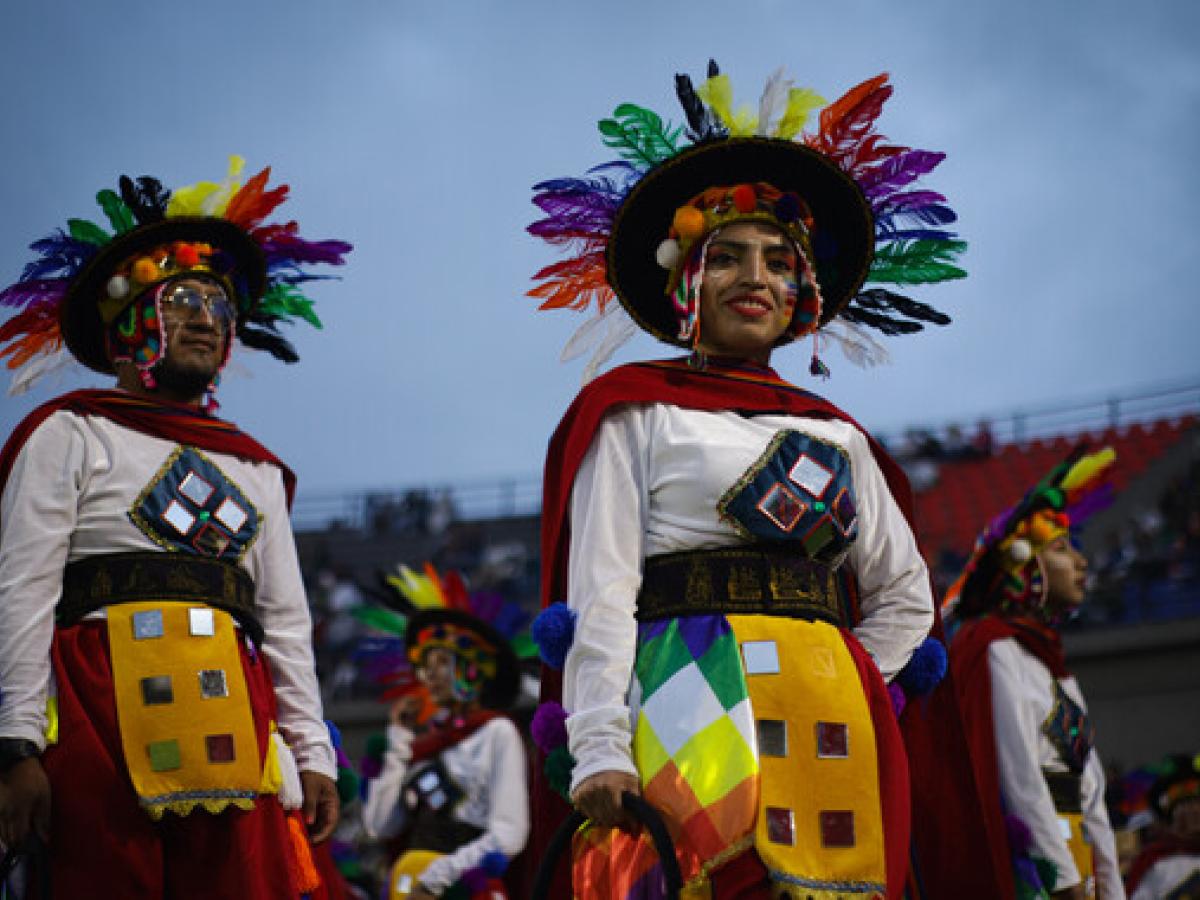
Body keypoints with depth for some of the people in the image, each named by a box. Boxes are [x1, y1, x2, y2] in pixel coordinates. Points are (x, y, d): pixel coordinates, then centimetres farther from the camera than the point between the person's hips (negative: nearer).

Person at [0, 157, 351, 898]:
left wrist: (313, 753, 11)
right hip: (102, 722, -4)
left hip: (230, 721, 4)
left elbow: (286, 620, 21)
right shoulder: (70, 436, 9)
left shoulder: (255, 469, 24)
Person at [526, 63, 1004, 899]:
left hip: (832, 718, 5)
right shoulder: (636, 411, 7)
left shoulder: (835, 435, 21)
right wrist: (598, 747, -14)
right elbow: (600, 588, -3)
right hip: (690, 700, -4)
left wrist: (839, 688, 7)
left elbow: (906, 595, 24)